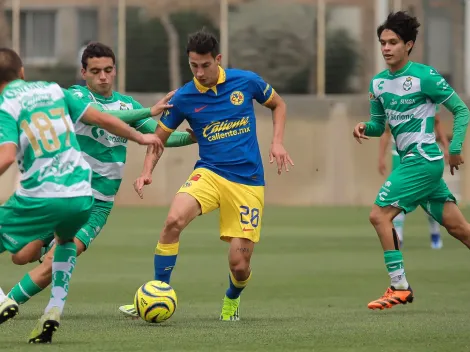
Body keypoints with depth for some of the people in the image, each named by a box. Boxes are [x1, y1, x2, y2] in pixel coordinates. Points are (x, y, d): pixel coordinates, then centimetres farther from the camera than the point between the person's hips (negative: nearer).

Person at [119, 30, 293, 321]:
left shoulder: (246, 81, -4)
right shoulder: (183, 98, -2)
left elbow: (278, 104, 15)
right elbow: (159, 137, 9)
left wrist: (278, 142, 0)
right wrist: (147, 172, -8)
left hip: (248, 182, 0)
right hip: (209, 173, 0)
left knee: (239, 264, -5)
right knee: (174, 221, -31)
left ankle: (232, 299, 33)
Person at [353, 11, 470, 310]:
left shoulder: (424, 76, -11)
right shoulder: (379, 83, 11)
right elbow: (379, 125, 19)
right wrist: (365, 127, -3)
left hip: (422, 159, -7)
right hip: (409, 160, 7)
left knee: (379, 215, -12)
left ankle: (399, 287, -5)